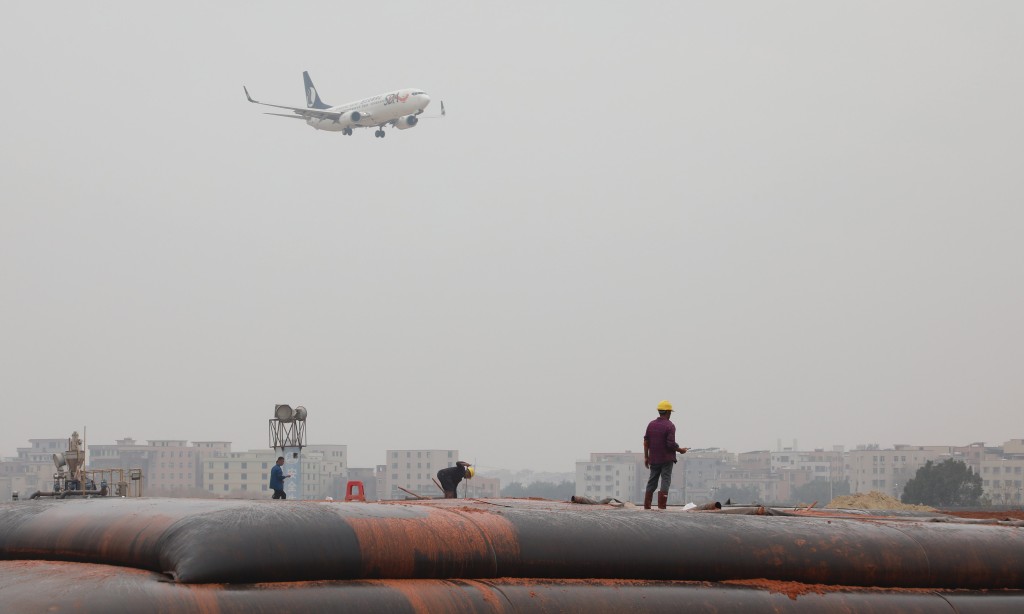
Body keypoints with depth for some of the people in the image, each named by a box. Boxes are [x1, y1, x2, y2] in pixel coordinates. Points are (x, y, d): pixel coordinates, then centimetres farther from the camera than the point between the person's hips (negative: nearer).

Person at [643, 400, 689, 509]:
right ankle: (661, 505, -6)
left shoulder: (651, 424, 5)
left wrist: (646, 457, 10)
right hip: (666, 459, -5)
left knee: (652, 482, 11)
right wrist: (680, 450, 0)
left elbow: (646, 441, 5)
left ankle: (647, 506, 11)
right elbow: (671, 444, -17)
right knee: (665, 481, -1)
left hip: (654, 459, 5)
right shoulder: (670, 426, -12)